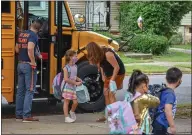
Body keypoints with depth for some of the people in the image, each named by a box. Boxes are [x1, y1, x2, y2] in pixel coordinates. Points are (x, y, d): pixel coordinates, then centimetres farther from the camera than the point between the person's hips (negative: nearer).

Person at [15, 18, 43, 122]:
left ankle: (19, 114, 16)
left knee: (20, 90, 12)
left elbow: (17, 49, 16)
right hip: (28, 65, -8)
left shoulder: (21, 34, 11)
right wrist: (33, 62, -19)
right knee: (29, 90, -4)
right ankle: (26, 116, -8)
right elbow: (30, 49, -28)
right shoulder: (33, 35, -13)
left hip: (20, 64, 8)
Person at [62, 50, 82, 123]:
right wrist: (76, 83, -20)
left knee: (75, 102, 6)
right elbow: (66, 79, -20)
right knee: (66, 102, 0)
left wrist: (79, 80, 1)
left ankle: (72, 112, 34)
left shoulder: (75, 67, 7)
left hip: (73, 87, 6)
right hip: (67, 87, -6)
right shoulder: (66, 68, -14)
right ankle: (67, 117, 5)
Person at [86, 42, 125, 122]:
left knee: (111, 93, -14)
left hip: (117, 73, -9)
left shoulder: (107, 54, -29)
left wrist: (112, 80, -24)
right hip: (108, 75, 9)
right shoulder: (99, 55, -6)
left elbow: (117, 67, -27)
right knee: (106, 93, 9)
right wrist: (103, 75, -1)